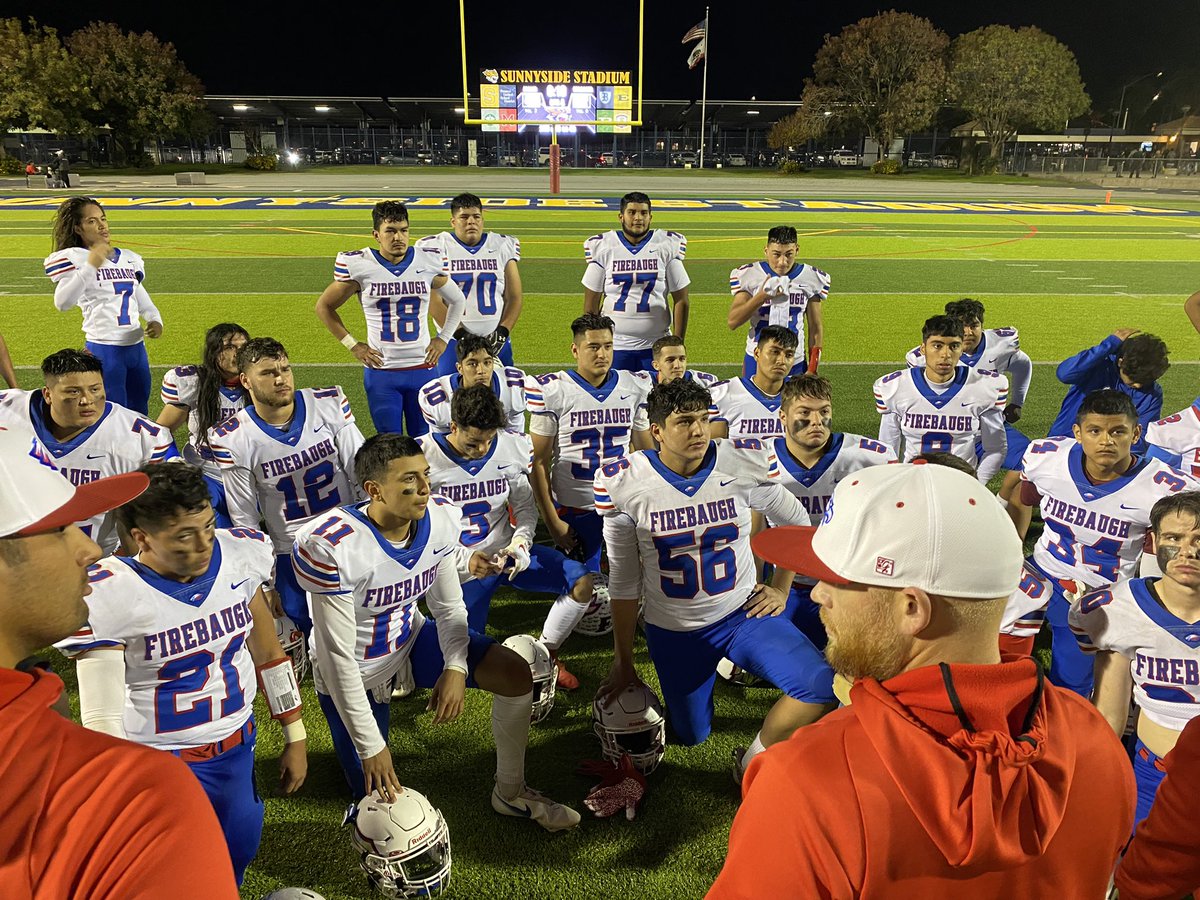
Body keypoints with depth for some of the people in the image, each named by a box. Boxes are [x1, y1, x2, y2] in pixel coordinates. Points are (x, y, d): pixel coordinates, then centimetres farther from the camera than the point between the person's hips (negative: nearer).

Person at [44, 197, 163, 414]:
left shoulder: (129, 258, 14)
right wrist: (90, 266, -25)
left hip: (137, 346, 6)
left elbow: (141, 297, 22)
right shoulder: (73, 258, -5)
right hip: (104, 349, -6)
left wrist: (155, 320, 1)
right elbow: (62, 303, -19)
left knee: (140, 413, 13)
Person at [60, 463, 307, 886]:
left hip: (239, 745, 4)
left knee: (239, 855, 18)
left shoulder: (240, 555, -9)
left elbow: (268, 654, 4)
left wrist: (295, 737, 9)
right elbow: (101, 720, -20)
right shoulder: (109, 597, -22)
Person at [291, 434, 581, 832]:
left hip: (412, 637, 5)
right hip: (357, 669, -5)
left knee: (516, 675, -6)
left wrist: (455, 666, -22)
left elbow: (449, 607, -3)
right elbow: (337, 657, -28)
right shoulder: (331, 547, -34)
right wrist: (370, 746, -23)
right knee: (380, 795, 1)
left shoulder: (440, 519, -17)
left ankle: (510, 793, 15)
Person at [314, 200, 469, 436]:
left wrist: (443, 338, 6)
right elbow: (324, 306, 8)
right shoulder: (358, 265, -7)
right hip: (380, 371, -1)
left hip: (422, 368, 2)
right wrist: (352, 344, 1)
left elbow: (457, 301, 16)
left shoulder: (429, 262, -2)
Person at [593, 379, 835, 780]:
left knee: (821, 687, -21)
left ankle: (752, 762, 5)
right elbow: (624, 581, -5)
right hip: (672, 629, 0)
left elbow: (796, 521, 5)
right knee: (691, 736, 14)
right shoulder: (624, 484, -16)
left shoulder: (745, 464, -16)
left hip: (743, 613, 0)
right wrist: (623, 661, 1)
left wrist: (782, 589, 1)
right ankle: (715, 667, 44)